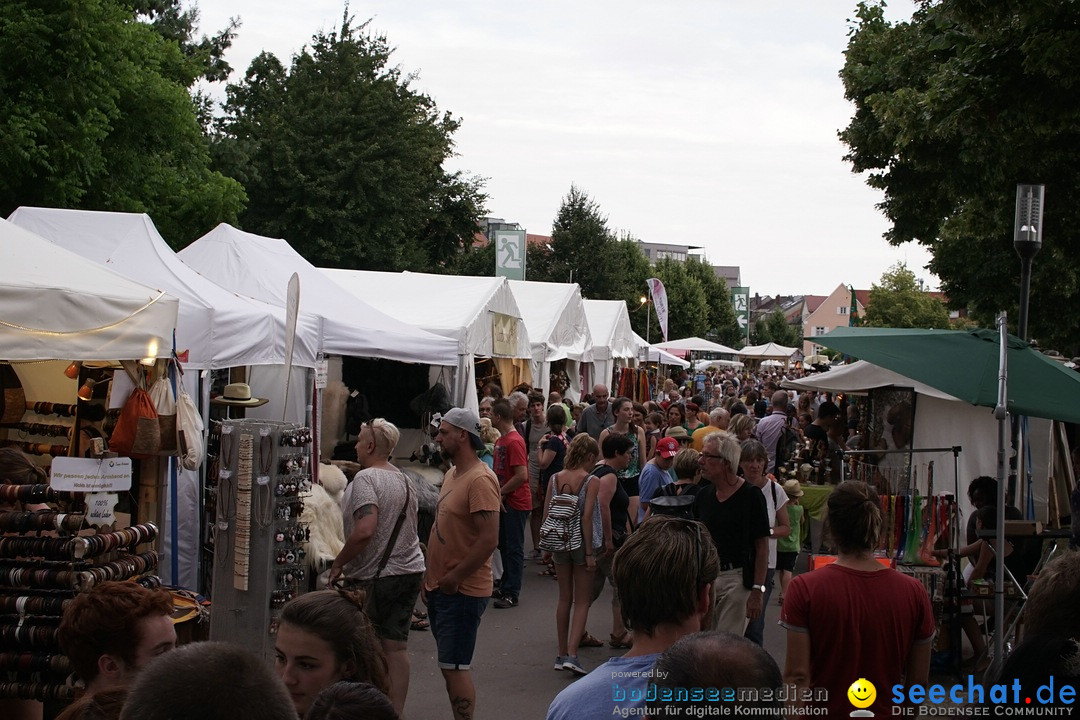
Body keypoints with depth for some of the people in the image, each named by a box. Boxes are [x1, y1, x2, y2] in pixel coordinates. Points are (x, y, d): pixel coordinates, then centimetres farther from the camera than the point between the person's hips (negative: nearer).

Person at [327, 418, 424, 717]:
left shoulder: (366, 478, -15)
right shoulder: (403, 479, 12)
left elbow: (365, 530, -26)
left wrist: (338, 563, -14)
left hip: (376, 577, -7)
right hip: (410, 571, 8)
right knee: (396, 646, 9)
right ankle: (396, 711, 11)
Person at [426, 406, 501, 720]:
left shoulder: (480, 480, -18)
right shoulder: (451, 474, 12)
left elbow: (489, 540, -24)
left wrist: (453, 579, -18)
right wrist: (430, 578, 14)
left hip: (463, 592, -9)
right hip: (440, 588, 9)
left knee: (454, 667, -6)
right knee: (449, 666, 15)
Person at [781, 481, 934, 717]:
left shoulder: (804, 589, -7)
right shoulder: (914, 593, 0)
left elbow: (797, 676, -8)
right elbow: (918, 680, 7)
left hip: (821, 713, -3)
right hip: (884, 712, 3)